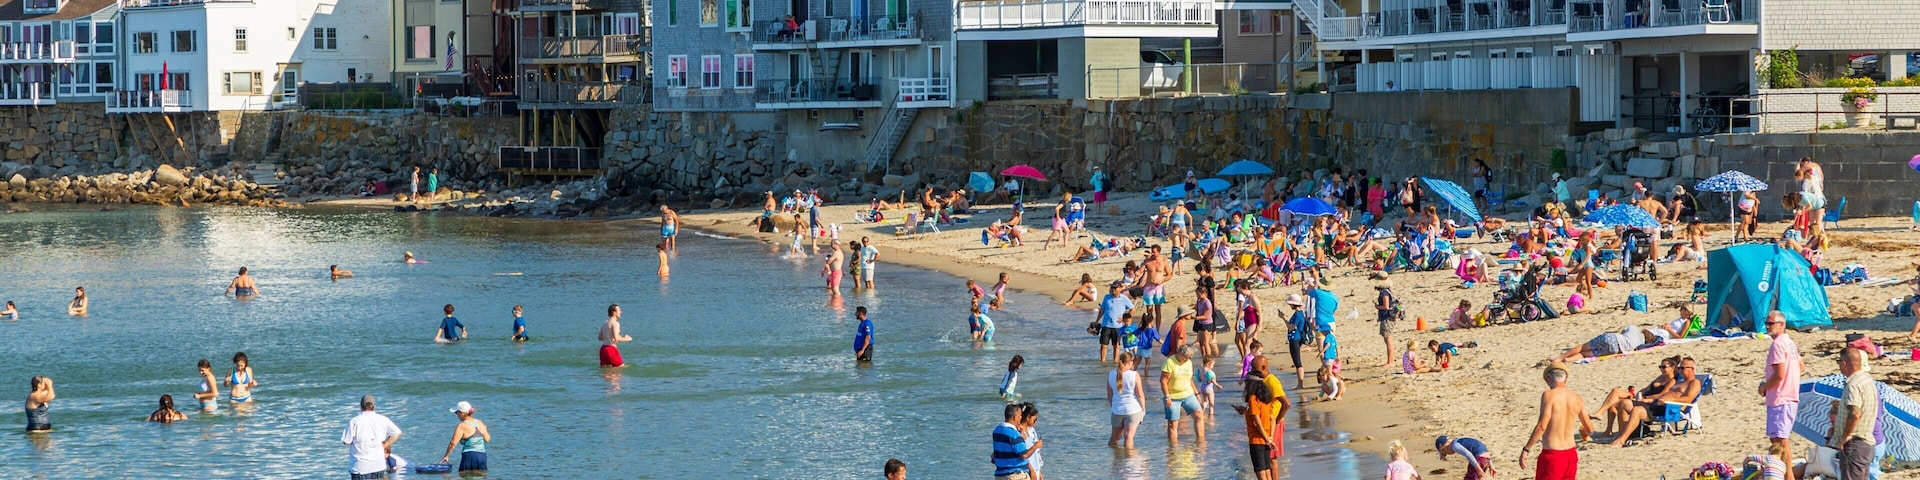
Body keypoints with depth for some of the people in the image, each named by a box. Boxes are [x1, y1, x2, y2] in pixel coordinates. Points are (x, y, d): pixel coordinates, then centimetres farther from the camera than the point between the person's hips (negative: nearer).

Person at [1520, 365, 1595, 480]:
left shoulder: (1549, 395, -12)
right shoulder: (1576, 399, 5)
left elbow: (1542, 426, -20)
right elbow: (1590, 430, 12)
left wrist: (1525, 449, -15)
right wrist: (1582, 428, 36)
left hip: (1552, 455, -6)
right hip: (1570, 454, 6)